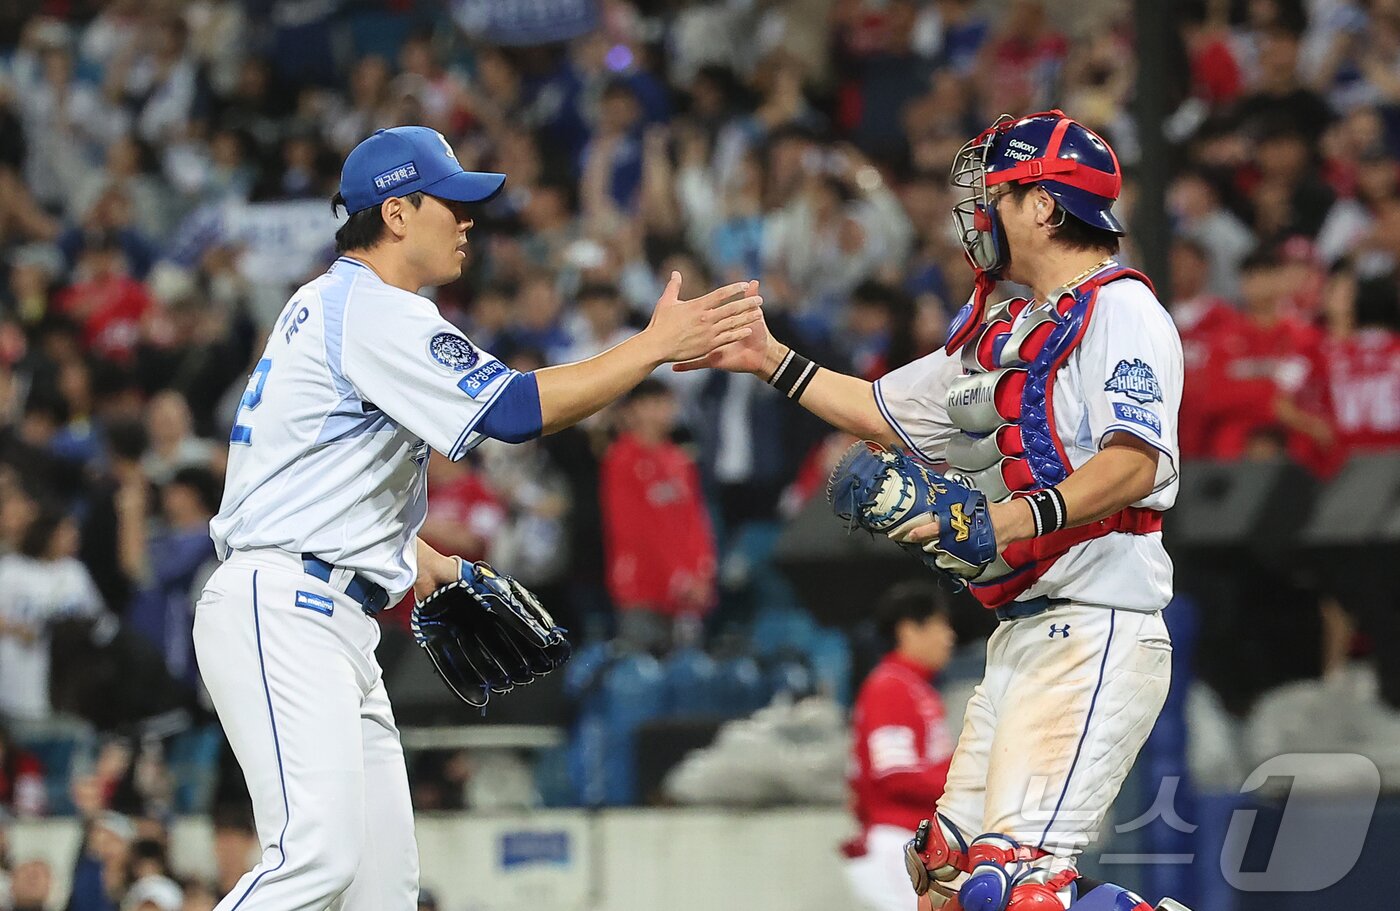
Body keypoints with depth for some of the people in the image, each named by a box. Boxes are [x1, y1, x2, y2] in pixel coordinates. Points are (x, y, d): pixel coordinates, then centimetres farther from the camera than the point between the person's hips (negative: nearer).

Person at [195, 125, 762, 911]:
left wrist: (416, 556, 21)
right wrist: (657, 346, -15)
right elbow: (513, 408, -20)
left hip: (339, 625, 11)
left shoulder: (337, 303, 22)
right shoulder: (375, 311, -12)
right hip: (283, 613, -11)